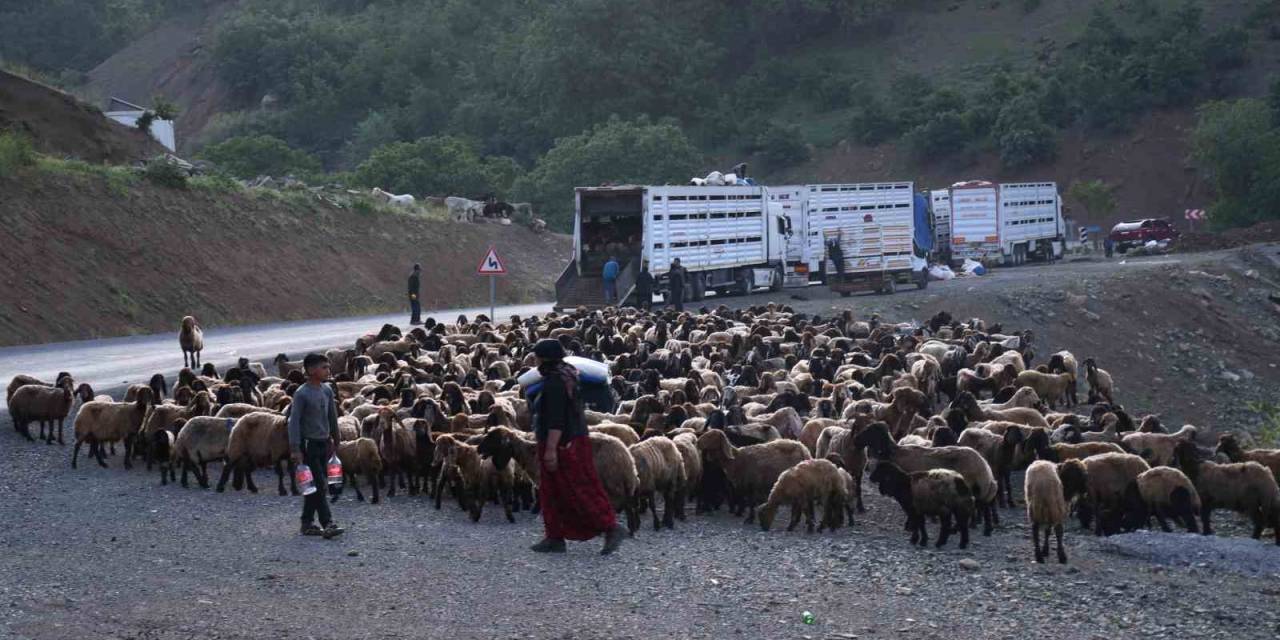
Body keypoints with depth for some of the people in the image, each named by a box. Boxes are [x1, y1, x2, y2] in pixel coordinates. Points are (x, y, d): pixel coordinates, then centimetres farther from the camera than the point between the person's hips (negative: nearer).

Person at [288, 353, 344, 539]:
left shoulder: (327, 390, 6)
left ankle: (307, 522, 17)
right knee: (319, 486, -9)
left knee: (314, 485, 10)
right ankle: (327, 524, -11)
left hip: (324, 443, 7)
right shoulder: (302, 394, -13)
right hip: (309, 445, -7)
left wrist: (335, 440, 19)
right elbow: (294, 421, -14)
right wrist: (295, 449, -17)